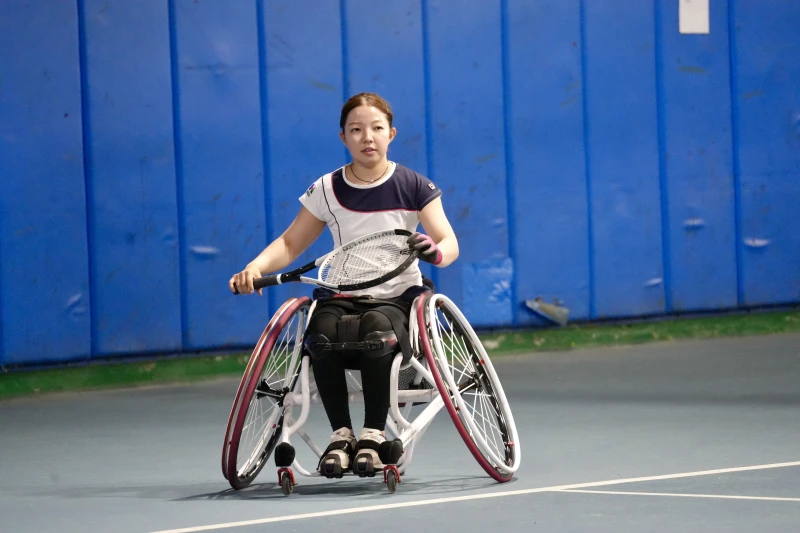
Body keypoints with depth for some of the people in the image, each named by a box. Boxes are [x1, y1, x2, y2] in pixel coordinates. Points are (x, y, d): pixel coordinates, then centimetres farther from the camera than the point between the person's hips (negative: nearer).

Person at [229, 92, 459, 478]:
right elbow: (290, 243, 11)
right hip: (341, 297, 2)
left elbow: (449, 242, -4)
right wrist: (255, 267, -10)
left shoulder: (414, 187, 2)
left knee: (378, 329, -38)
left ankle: (373, 435, -24)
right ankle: (340, 434, -18)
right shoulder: (327, 190, 7)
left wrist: (435, 251, -30)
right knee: (321, 336, -34)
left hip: (397, 298, -2)